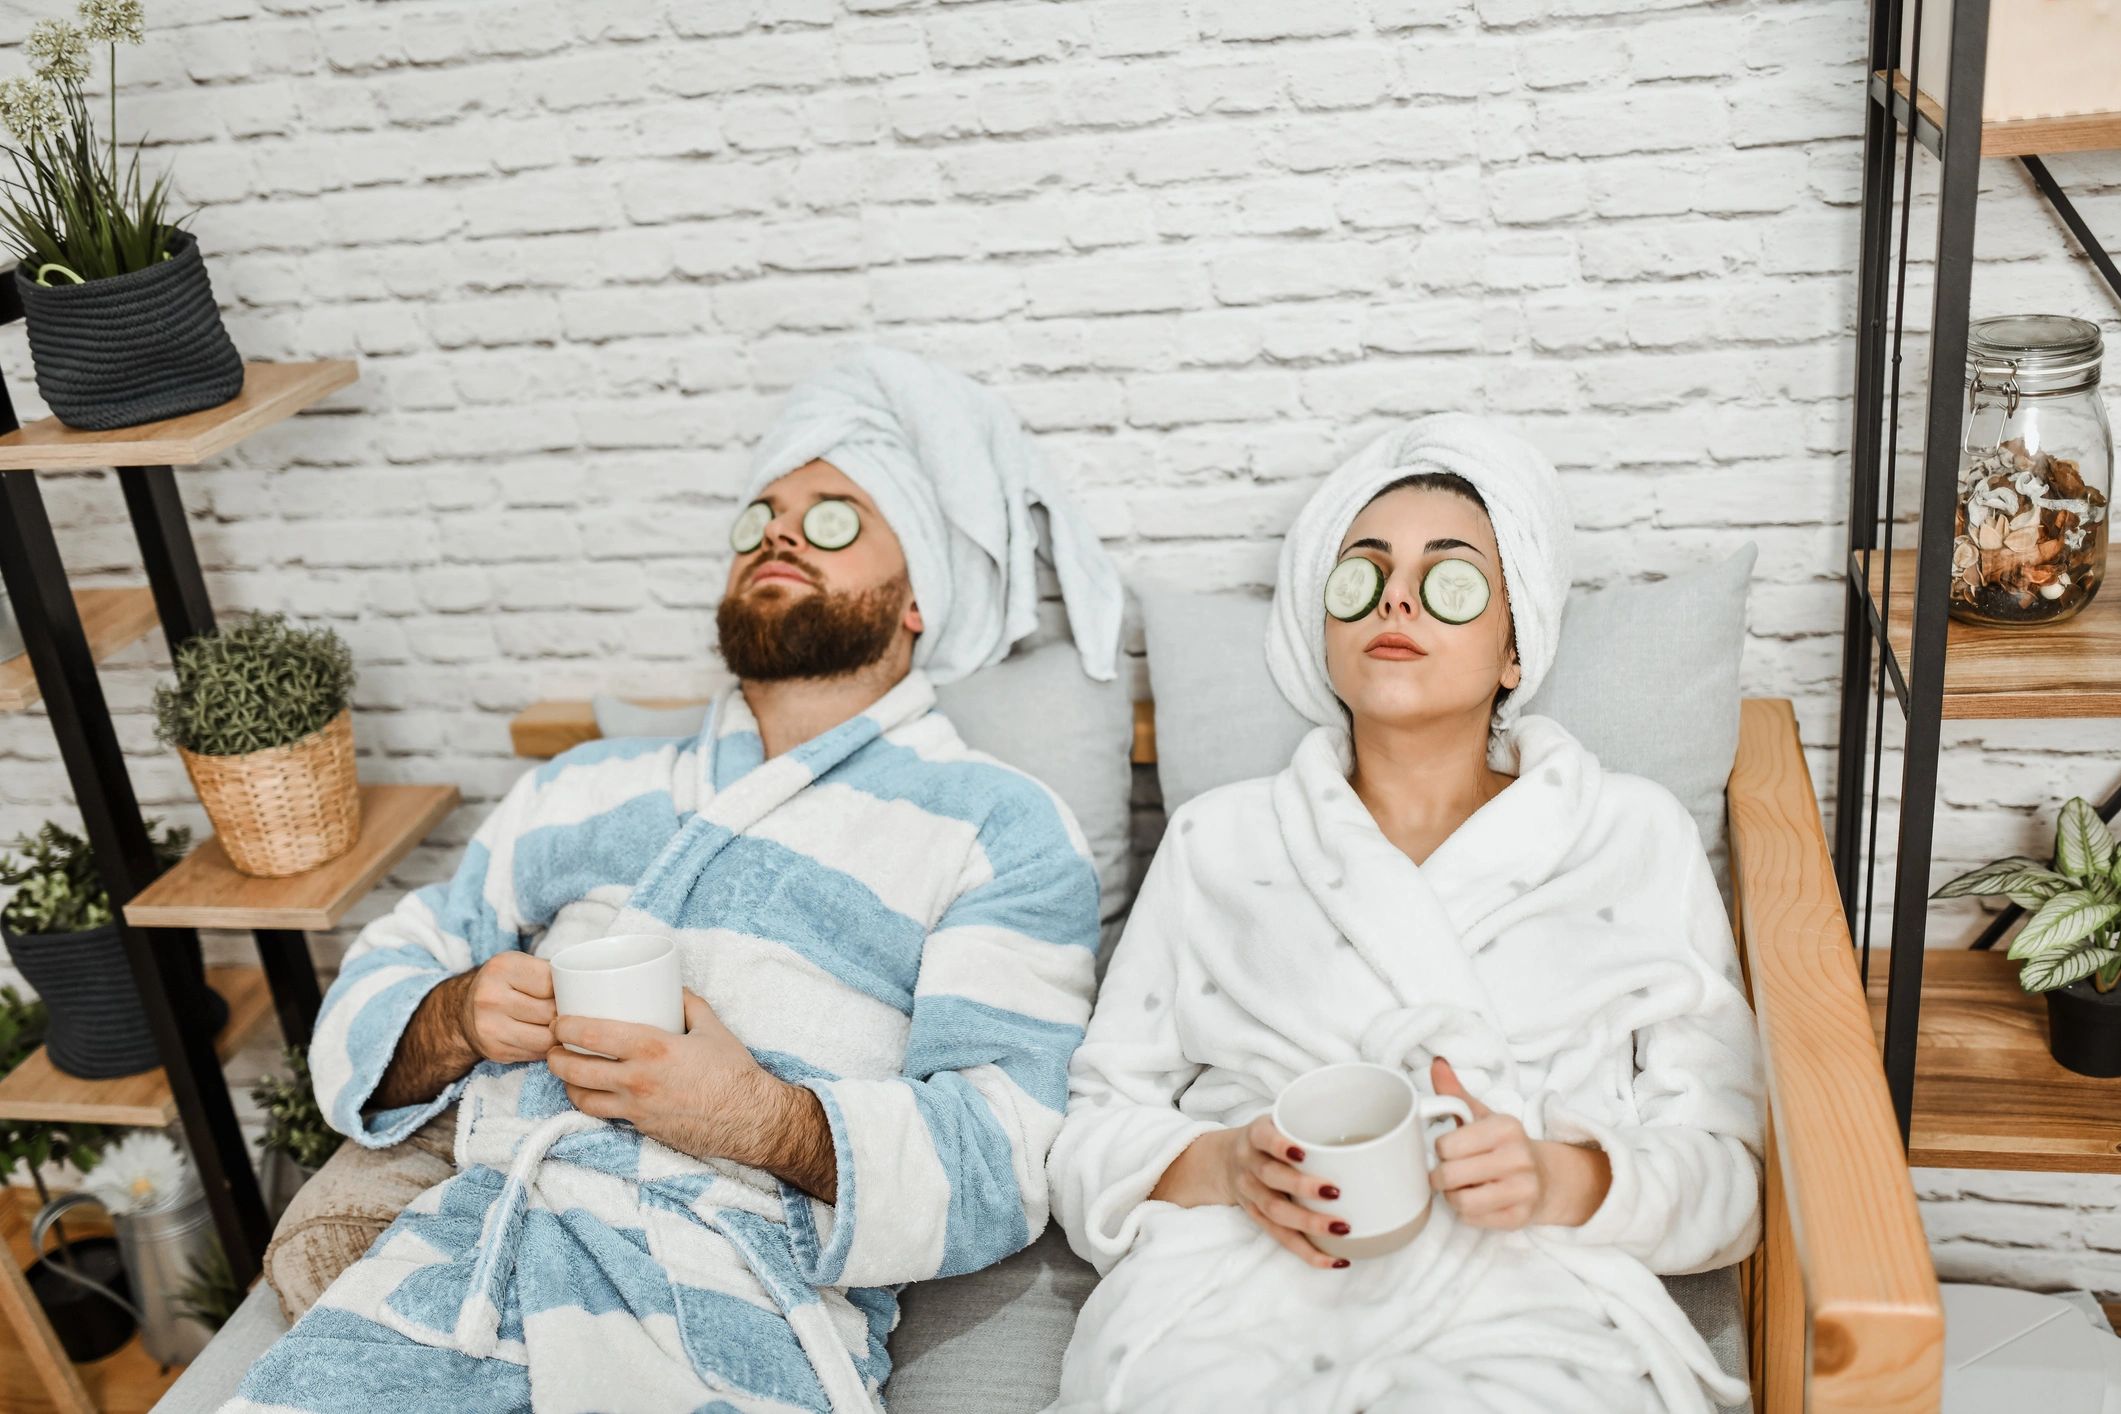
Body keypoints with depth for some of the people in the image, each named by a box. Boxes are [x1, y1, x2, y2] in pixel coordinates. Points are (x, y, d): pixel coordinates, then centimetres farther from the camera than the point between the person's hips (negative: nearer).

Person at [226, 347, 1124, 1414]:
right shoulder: (588, 790, 24)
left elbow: (1003, 1160, -3)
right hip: (470, 1235, 4)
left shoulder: (998, 828, 8)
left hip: (746, 1289, -3)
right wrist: (461, 1018, -1)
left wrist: (763, 1119, -19)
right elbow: (373, 991, 22)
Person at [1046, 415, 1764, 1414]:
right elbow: (1093, 1127, 17)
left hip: (1519, 1295, 0)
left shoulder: (1637, 838, 18)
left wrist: (1562, 1181, -9)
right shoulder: (1216, 841, 20)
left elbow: (1726, 1164, 13)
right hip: (1230, 1290, 0)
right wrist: (1224, 1164, -6)